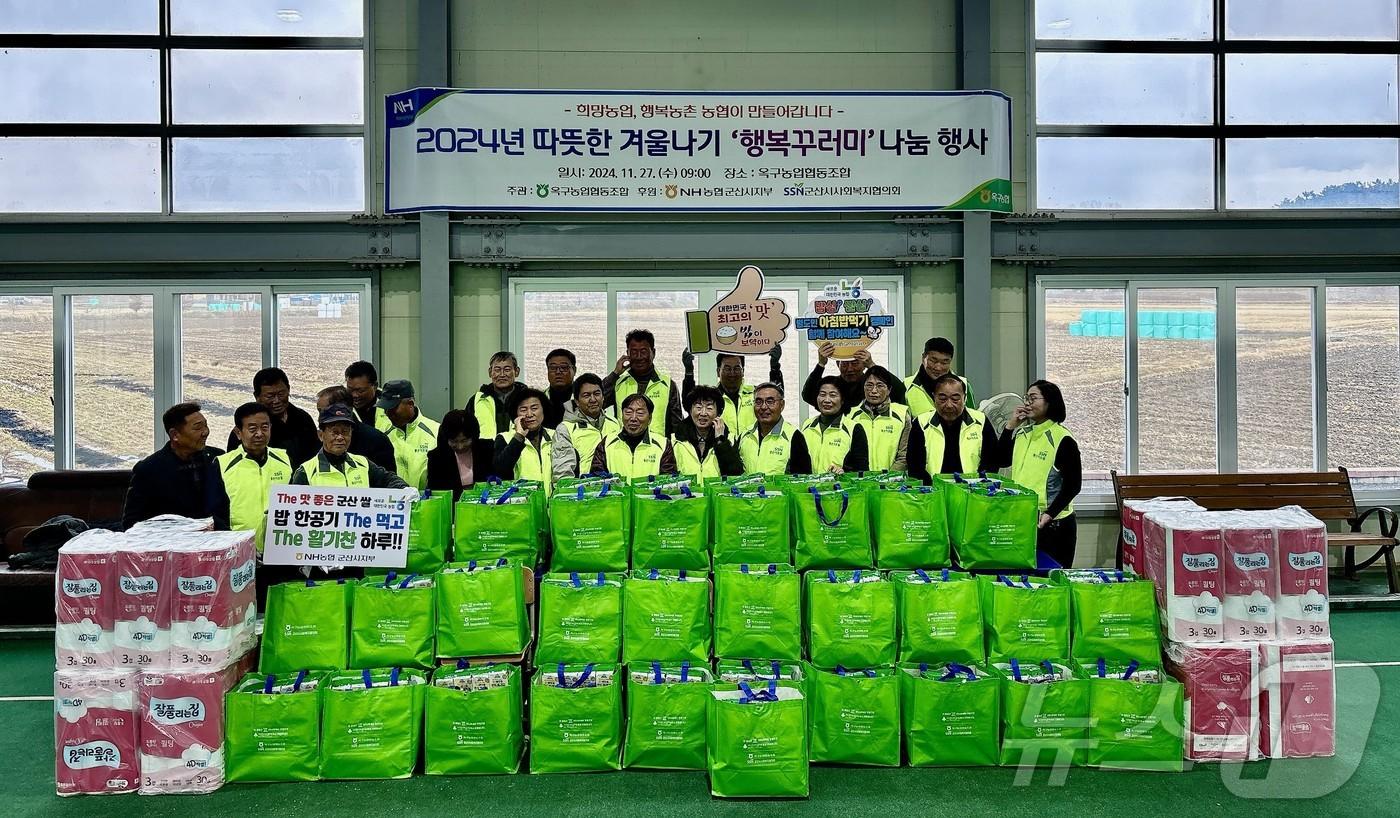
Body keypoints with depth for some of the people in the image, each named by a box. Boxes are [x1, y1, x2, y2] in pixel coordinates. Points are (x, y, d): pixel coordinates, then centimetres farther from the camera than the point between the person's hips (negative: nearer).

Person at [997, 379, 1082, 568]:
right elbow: (1002, 460, 11)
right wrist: (1010, 426, 2)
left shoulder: (1063, 439, -11)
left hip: (1052, 523, -6)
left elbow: (1073, 485, -11)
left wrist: (1049, 514, -21)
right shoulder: (1022, 433, 9)